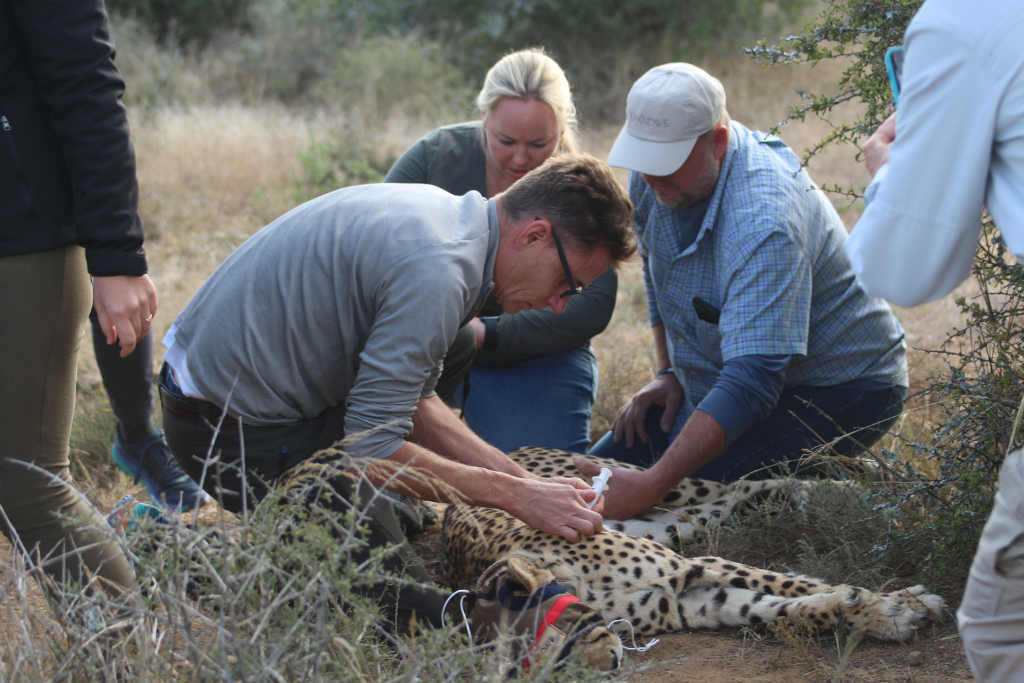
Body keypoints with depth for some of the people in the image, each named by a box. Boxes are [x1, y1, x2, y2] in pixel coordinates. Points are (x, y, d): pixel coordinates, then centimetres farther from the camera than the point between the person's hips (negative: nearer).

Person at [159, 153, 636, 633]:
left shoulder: (443, 212, 6)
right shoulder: (436, 271, -26)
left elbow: (412, 401, 12)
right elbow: (371, 449, -24)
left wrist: (524, 481, 4)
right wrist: (516, 496, -15)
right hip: (245, 429, -10)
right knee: (411, 615, -8)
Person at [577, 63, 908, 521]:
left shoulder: (763, 221, -35)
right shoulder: (654, 178, -7)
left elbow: (753, 380, -42)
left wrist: (653, 485, -48)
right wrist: (668, 372, 5)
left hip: (836, 395, -9)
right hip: (720, 380, 9)